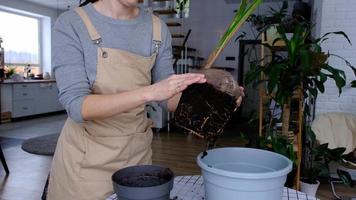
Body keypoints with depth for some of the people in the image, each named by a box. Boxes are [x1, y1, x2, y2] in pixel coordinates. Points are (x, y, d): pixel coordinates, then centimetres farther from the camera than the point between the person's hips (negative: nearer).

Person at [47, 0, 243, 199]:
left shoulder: (158, 28, -4)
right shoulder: (71, 24, -14)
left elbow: (169, 99, 2)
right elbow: (76, 106, -23)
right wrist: (149, 92, -34)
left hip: (137, 151, 4)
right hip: (87, 156, -3)